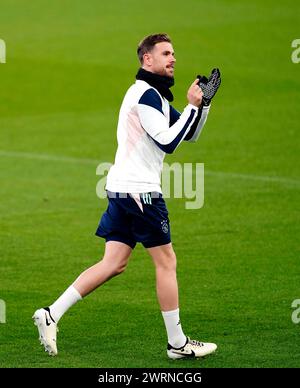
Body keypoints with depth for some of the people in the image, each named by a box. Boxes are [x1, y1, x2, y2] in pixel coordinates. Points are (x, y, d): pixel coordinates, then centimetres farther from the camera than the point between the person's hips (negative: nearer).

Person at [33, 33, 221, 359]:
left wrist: (203, 101, 9)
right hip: (139, 189, -10)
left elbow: (188, 134, 23)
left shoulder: (154, 95, 19)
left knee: (113, 263, 7)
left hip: (122, 189, 10)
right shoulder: (146, 94, -13)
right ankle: (177, 343, 5)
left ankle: (51, 314, 1)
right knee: (166, 262, -1)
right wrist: (192, 106, -14)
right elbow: (168, 142, -20)